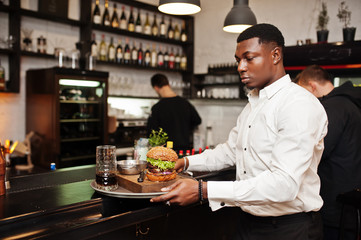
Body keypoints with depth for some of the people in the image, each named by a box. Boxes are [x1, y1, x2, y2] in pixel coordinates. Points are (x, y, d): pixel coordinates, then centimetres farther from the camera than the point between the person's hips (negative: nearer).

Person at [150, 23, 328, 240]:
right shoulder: (253, 104, 9)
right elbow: (230, 151, 18)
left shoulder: (300, 104, -20)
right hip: (249, 222, 8)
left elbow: (284, 184, -29)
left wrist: (203, 190, -33)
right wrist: (186, 162, 3)